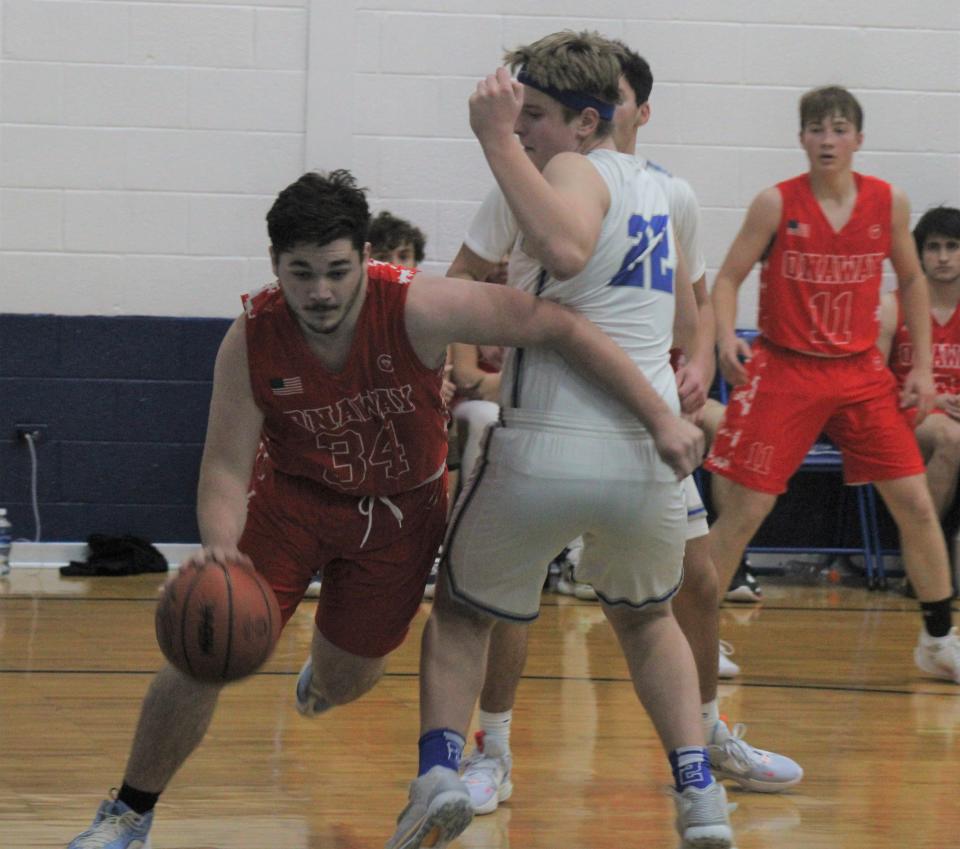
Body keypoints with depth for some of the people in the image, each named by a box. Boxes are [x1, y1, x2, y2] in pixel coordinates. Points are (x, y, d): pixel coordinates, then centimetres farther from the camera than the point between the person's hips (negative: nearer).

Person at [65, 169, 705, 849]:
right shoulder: (251, 341, -26)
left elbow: (560, 328, -28)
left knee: (343, 682, 13)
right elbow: (226, 465, -22)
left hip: (400, 512, 1)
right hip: (293, 495, 0)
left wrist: (660, 418, -28)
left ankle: (323, 675, 56)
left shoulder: (417, 309, -32)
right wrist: (220, 545, -44)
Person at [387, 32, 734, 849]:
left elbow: (565, 250, -30)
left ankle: (439, 769, -2)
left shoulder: (576, 169, -5)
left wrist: (498, 140, -25)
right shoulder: (656, 190, 19)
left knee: (460, 611, 18)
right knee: (646, 620, 30)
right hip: (648, 457, 6)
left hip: (544, 451, -6)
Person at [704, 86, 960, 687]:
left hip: (861, 373, 3)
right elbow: (728, 278, -4)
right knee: (742, 512, -6)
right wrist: (726, 337, -23)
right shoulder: (777, 204, -8)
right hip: (784, 370, -3)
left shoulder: (889, 203, 0)